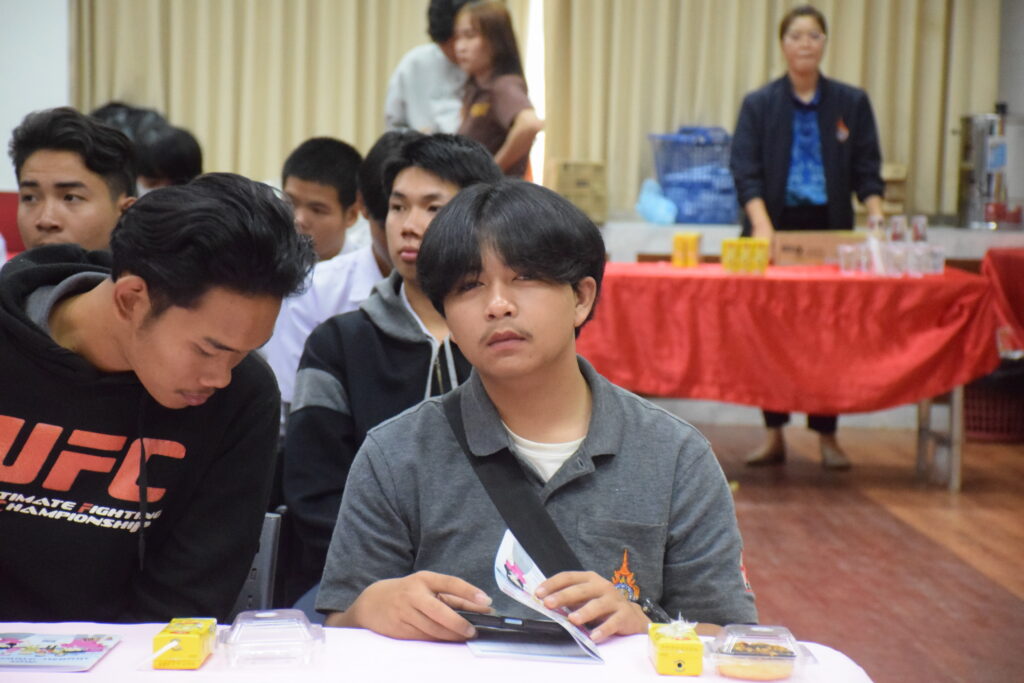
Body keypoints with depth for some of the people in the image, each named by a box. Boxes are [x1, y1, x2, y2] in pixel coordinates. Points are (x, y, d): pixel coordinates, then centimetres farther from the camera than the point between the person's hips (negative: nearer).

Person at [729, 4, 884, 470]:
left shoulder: (852, 103, 7)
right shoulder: (759, 104, 3)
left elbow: (866, 170, 6)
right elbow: (745, 171, -5)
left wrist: (877, 217, -11)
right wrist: (762, 226, -19)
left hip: (830, 230, 1)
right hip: (776, 228, 0)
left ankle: (827, 436, 9)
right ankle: (774, 435, 11)